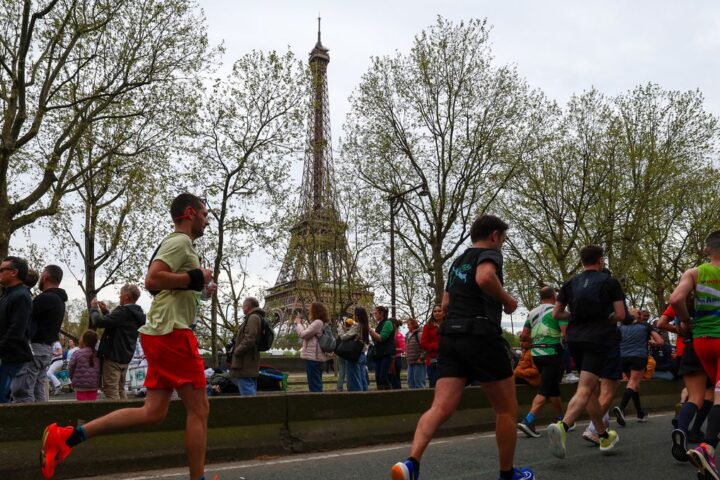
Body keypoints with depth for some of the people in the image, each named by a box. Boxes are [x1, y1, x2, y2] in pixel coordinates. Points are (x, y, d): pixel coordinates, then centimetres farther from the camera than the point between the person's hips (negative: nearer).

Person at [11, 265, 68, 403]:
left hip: (34, 348, -10)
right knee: (38, 393, 12)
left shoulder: (45, 298, -15)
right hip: (47, 349, 10)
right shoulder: (59, 300, 17)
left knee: (21, 392, -9)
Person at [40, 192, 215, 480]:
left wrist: (199, 288, 17)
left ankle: (67, 436, 8)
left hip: (162, 333, 10)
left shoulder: (178, 243, 23)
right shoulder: (180, 241, -9)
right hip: (172, 332, -10)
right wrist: (196, 277, -15)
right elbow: (152, 280, -22)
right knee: (199, 408, -3)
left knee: (153, 412, 8)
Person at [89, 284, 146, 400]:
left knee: (110, 391, -6)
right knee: (120, 390, 17)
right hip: (125, 357, 10)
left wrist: (94, 308, -4)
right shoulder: (136, 314, 11)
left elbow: (99, 322, -21)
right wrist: (105, 311, 19)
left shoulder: (123, 311, -20)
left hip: (113, 357, -9)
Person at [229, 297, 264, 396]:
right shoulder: (256, 317, 19)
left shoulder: (253, 318, -12)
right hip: (251, 365, 11)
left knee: (247, 393, -11)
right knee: (252, 393, 14)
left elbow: (249, 339, -22)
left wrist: (236, 351, -12)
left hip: (245, 365, -11)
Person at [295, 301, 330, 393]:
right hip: (317, 357, 10)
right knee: (317, 384, 14)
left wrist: (298, 323, -1)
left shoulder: (317, 322, -16)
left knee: (314, 385, -8)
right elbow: (308, 334, 19)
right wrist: (300, 324, 13)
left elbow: (303, 334, -16)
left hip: (313, 357, -10)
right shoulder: (321, 323, 16)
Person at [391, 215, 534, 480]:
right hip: (482, 337, -7)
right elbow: (484, 278, -25)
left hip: (450, 337, 7)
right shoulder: (489, 253, -1)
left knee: (441, 408, -5)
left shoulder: (457, 262, 23)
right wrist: (506, 299, -9)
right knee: (507, 410, 11)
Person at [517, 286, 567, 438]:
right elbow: (566, 333, -15)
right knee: (545, 390, -7)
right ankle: (528, 421, -18)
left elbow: (523, 336, 10)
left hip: (536, 353, 7)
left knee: (553, 388, 18)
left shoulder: (532, 313, 12)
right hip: (552, 353, -6)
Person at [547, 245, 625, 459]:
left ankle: (604, 435, 27)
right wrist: (605, 318, 16)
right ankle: (562, 426, -34)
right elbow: (620, 314, -3)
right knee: (585, 389, -12)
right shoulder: (609, 282, 2)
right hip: (598, 339, -5)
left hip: (575, 338, 5)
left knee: (592, 387, 17)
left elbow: (556, 314, 9)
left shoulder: (570, 283, 11)